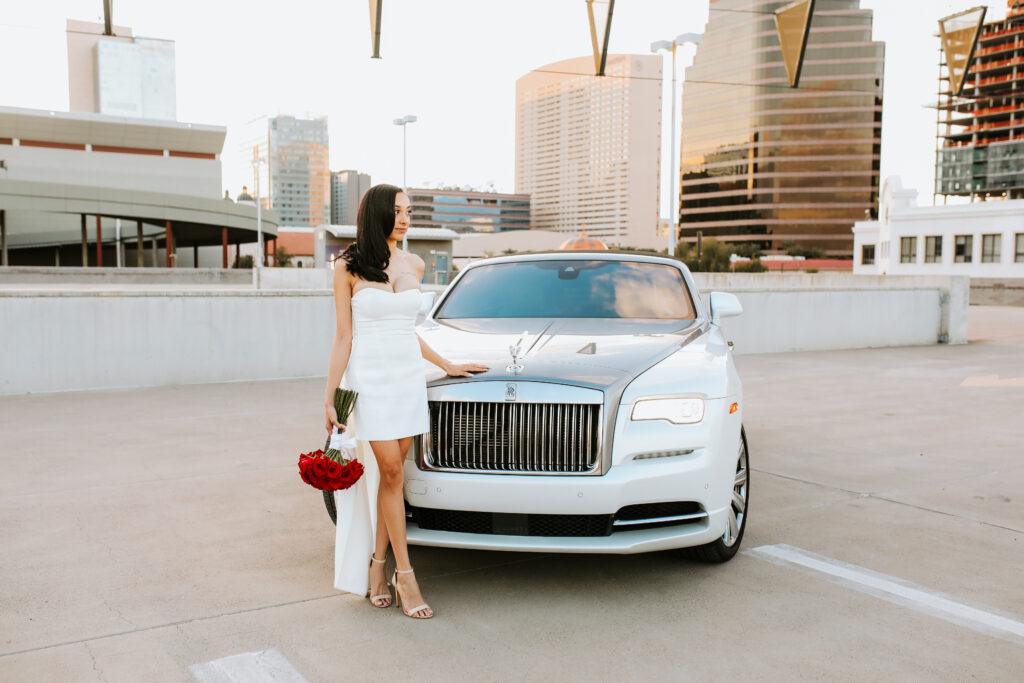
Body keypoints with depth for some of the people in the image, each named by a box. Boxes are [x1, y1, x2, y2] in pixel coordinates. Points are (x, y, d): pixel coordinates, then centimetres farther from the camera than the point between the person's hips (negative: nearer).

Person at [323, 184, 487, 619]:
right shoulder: (349, 268, -2)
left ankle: (377, 566, 16)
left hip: (409, 378, 4)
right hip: (370, 379, -4)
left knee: (392, 475, 4)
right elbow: (343, 337, -2)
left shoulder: (414, 266, 10)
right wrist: (329, 398, -5)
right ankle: (405, 576, 1)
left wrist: (446, 365, 24)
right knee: (391, 473, -6)